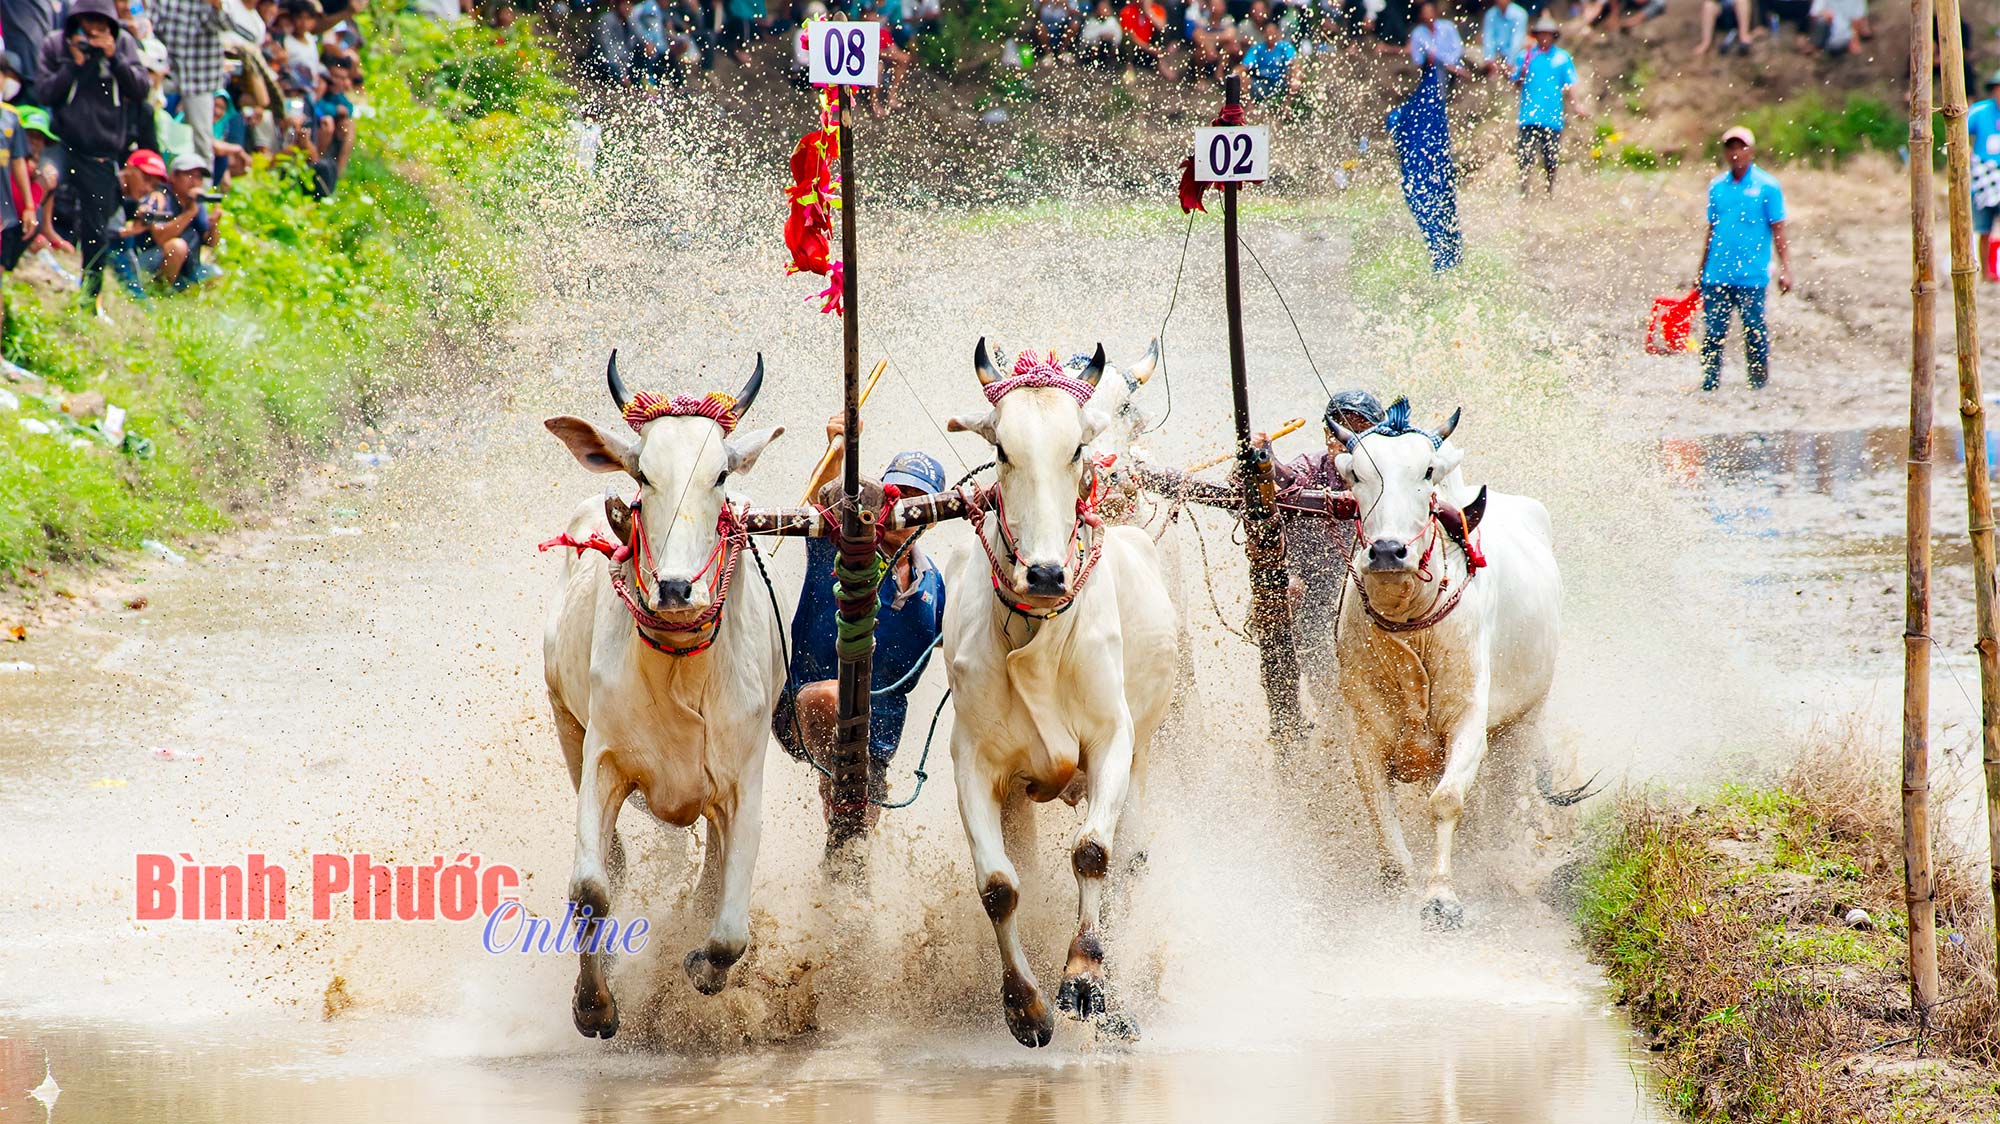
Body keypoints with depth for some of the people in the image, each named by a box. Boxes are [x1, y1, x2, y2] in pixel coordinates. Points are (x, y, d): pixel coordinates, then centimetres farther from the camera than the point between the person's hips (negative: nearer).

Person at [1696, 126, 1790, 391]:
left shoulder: (1766, 187, -1)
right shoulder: (1717, 187, 11)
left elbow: (1778, 231, -2)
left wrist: (1785, 270, -9)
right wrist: (1702, 271, 17)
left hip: (1751, 276, -4)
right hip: (1716, 276, 4)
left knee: (1754, 334, -1)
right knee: (1712, 334, 2)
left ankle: (1759, 386, 8)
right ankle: (1709, 386, 9)